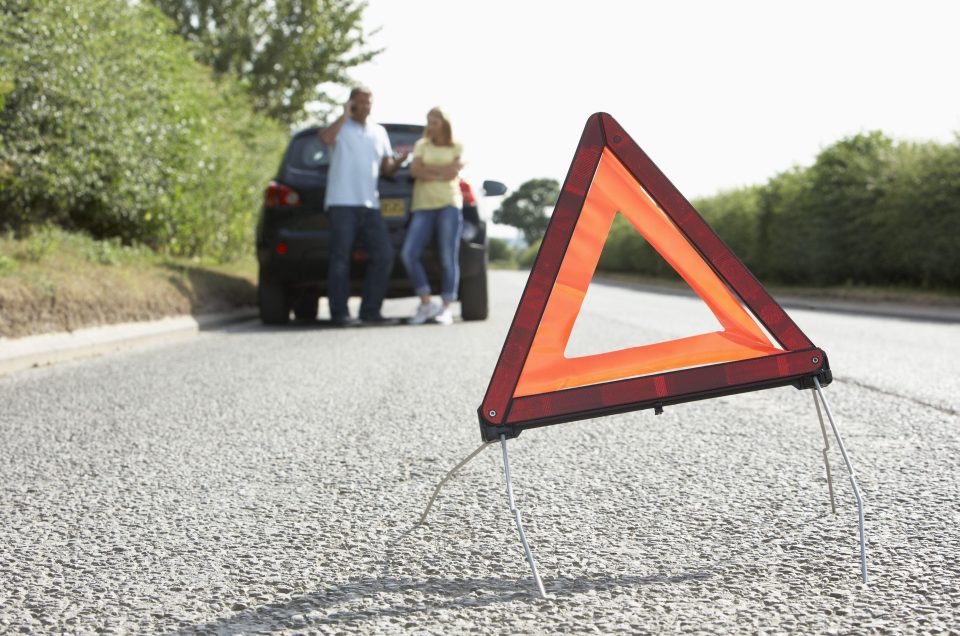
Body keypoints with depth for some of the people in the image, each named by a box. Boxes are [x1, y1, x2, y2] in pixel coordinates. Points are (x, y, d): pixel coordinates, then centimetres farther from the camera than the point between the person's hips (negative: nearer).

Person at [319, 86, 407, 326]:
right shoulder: (340, 127, 4)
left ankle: (370, 310, 7)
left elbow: (387, 169, 20)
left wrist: (399, 160, -1)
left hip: (370, 205, 5)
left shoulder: (379, 132, 20)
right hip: (342, 203, -5)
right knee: (340, 258, -6)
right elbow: (325, 138, -20)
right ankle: (339, 312, -2)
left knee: (384, 255, -1)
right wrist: (345, 116, -10)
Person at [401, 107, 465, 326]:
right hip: (423, 205, 2)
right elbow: (415, 170, 4)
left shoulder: (457, 147, 13)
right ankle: (426, 304, -4)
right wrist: (440, 172, -3)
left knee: (449, 258, -8)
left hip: (449, 203, -2)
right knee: (408, 253, -12)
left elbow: (453, 172, -4)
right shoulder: (421, 144, 20)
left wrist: (426, 169, 1)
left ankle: (446, 308, -3)